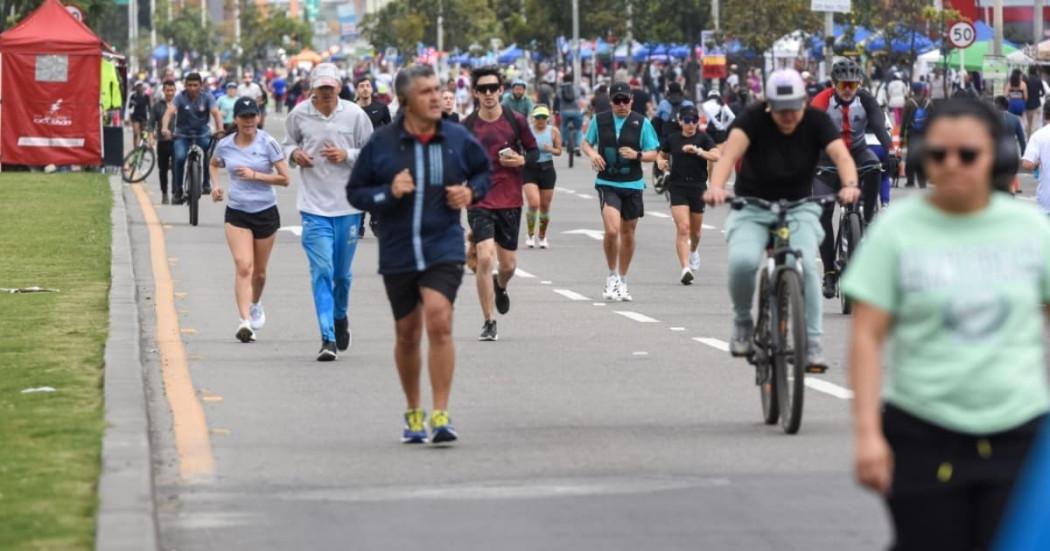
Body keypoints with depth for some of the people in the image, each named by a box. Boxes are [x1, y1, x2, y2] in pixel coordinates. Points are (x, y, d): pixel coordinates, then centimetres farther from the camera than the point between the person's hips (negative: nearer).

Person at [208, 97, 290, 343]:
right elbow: (213, 164, 23)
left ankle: (255, 303, 45)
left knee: (259, 272, 13)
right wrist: (216, 184, 4)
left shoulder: (267, 143, -8)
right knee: (243, 267, -17)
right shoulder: (225, 145, 0)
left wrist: (255, 175, -19)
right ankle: (245, 321, -24)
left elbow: (284, 178, -9)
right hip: (237, 213, 0)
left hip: (266, 212, 0)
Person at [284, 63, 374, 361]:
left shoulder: (355, 115, -2)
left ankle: (341, 317, 41)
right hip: (314, 205, -1)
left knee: (342, 273, 12)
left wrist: (347, 155, -13)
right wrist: (294, 153, -5)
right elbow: (289, 143, 18)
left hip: (348, 205, 1)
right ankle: (328, 338, -10)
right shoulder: (298, 115, 0)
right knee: (321, 272, -10)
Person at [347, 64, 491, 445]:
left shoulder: (457, 139, 0)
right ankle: (413, 413, 32)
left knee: (439, 321, -19)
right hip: (397, 253, 1)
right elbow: (355, 192, 1)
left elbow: (484, 170, 19)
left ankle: (441, 415, -17)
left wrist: (471, 192, -1)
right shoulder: (381, 143, -4)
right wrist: (388, 192, -16)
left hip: (444, 247, -1)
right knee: (407, 333, 12)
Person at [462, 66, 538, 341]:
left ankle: (500, 286, 48)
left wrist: (522, 160, -10)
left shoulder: (516, 121, -1)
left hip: (510, 202, 2)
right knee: (485, 258, -17)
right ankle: (489, 323, -6)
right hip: (480, 202, -2)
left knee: (508, 265, 9)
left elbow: (534, 151, 10)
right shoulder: (467, 126, -2)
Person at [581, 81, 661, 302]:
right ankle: (612, 276, 1)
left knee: (628, 234, 10)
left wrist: (637, 155, -17)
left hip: (633, 184, 2)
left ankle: (622, 281, 26)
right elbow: (586, 142, 16)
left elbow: (654, 153, 3)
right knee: (612, 230, -19)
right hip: (607, 184, -2)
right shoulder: (600, 120, 2)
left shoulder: (642, 123, 0)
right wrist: (592, 154, -6)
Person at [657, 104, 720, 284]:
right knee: (683, 227, -15)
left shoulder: (703, 138, 0)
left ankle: (693, 251, 49)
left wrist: (697, 151, -25)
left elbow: (716, 156, -13)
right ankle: (686, 268, -20)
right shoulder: (672, 139, 4)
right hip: (677, 187, -1)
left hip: (698, 188, 1)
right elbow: (661, 155, 20)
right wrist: (661, 162, -2)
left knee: (695, 231, 14)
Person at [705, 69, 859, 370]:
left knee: (806, 265, -25)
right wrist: (715, 187, -52)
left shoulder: (816, 121, -11)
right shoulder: (754, 118, -16)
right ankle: (742, 323, 0)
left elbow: (841, 155, -25)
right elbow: (730, 153, -31)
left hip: (799, 207, 1)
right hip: (752, 209, -1)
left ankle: (812, 343, -14)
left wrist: (850, 185, -47)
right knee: (742, 261, -28)